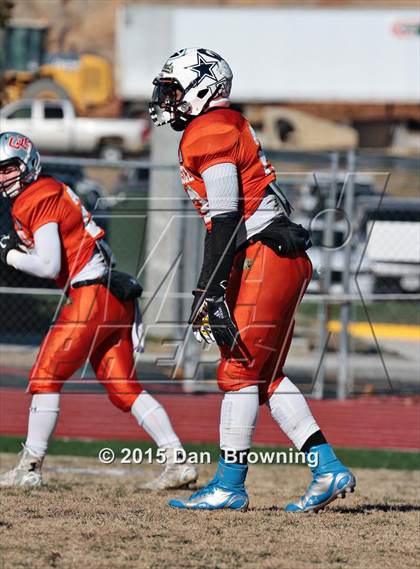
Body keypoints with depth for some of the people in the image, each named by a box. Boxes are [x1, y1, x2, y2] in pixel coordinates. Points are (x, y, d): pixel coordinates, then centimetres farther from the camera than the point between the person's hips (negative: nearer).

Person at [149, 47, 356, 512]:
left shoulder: (209, 134, -11)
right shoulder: (228, 128, 20)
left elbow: (225, 221, -19)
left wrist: (207, 292, -21)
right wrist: (215, 290, 25)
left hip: (266, 260, -10)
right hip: (280, 261, 10)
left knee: (239, 371, -5)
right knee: (264, 375, 12)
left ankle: (229, 486, 0)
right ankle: (329, 471, 10)